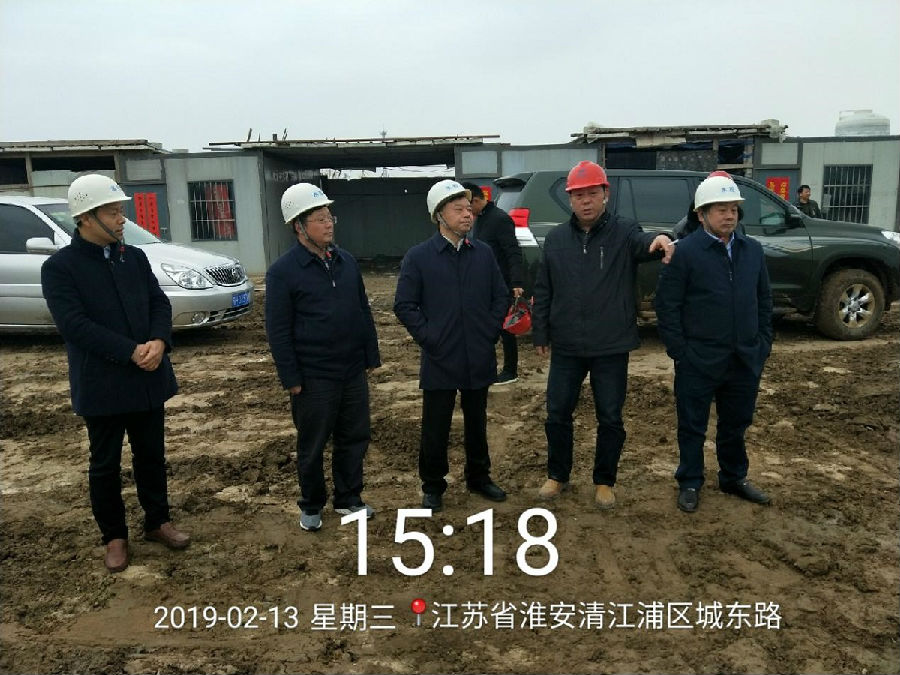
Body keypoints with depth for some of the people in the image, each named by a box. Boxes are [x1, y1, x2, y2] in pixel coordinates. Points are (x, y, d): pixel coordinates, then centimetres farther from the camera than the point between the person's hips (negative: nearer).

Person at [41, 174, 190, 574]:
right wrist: (131, 352, -23)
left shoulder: (135, 258, 6)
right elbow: (73, 323, -18)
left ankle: (157, 522, 32)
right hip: (101, 385, -4)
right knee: (105, 465, 11)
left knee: (151, 455, 15)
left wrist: (159, 342, -18)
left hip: (148, 378, 4)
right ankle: (114, 536, 27)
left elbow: (159, 303, 3)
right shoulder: (59, 267, -9)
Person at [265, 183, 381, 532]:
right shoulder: (283, 271, -10)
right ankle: (311, 506, 29)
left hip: (353, 372, 5)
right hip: (314, 378, -5)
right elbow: (278, 331, -10)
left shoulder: (347, 261, 5)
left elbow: (364, 312, 11)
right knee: (312, 446, 10)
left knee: (354, 438, 14)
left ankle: (349, 498, 32)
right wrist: (291, 379, -10)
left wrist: (371, 356, 10)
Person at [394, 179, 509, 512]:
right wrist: (428, 337, -10)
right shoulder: (418, 257, -6)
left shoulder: (484, 253, 3)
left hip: (479, 359, 3)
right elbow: (404, 304, -5)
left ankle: (478, 476, 36)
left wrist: (491, 330, 2)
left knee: (477, 422, 17)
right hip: (440, 360, -3)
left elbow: (500, 296, 11)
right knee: (435, 427, 8)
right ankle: (432, 486, 25)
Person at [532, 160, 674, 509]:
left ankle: (604, 482, 28)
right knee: (557, 414, 11)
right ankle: (557, 475, 31)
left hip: (611, 348, -2)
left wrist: (658, 240, -52)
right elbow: (543, 291, 7)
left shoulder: (623, 231, -4)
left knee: (610, 418, 9)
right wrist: (540, 333, 5)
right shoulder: (556, 238, 4)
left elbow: (641, 242, -29)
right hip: (566, 347, 2)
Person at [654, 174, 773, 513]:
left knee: (736, 424, 19)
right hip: (699, 362, -5)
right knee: (693, 427, 8)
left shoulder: (753, 250, 7)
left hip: (745, 360, 5)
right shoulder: (684, 252, -10)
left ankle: (734, 478, 38)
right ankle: (689, 484, 25)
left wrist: (763, 344, 8)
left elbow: (764, 300, 14)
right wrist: (679, 352, -12)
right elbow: (667, 305, -10)